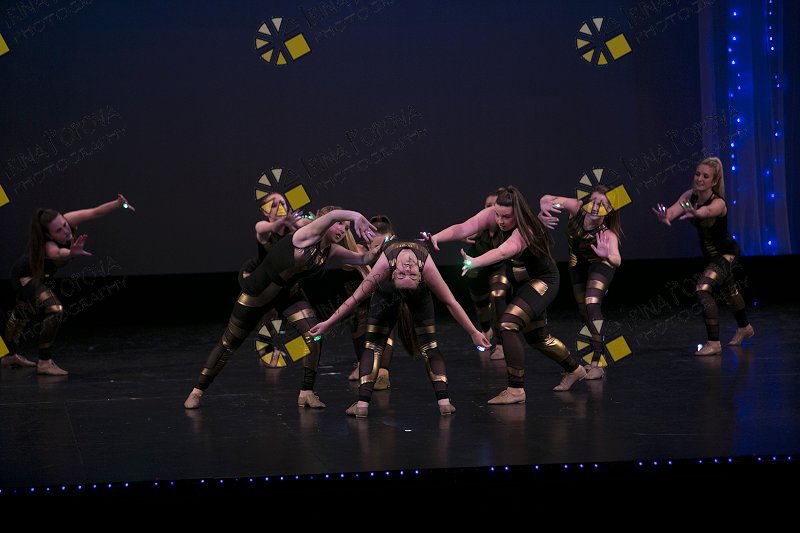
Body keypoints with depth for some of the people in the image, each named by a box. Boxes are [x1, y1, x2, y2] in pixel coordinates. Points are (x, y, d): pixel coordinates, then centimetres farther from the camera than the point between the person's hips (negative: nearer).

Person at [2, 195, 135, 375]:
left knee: (24, 312, 27)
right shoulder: (49, 247, -44)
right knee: (54, 310, -27)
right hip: (24, 276, -9)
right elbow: (59, 254, -67)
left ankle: (10, 355, 48)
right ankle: (44, 363, -16)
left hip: (37, 276, 9)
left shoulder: (67, 221, -28)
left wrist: (119, 204, -41)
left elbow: (95, 213, -28)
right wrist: (72, 253, -88)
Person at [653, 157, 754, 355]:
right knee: (728, 288, 28)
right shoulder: (690, 195, -14)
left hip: (727, 254, -8)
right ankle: (744, 328, 54)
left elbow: (706, 211, -55)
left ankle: (714, 343, -20)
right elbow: (675, 208, -35)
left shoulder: (719, 203, -30)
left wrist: (694, 213, -80)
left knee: (703, 289, -25)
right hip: (710, 254, 8)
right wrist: (665, 215, -60)